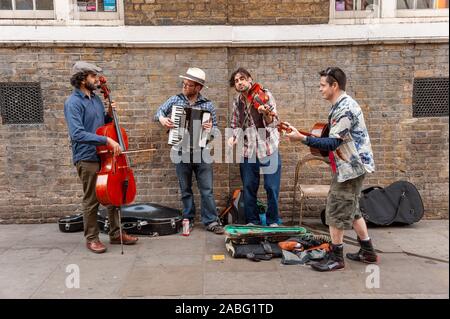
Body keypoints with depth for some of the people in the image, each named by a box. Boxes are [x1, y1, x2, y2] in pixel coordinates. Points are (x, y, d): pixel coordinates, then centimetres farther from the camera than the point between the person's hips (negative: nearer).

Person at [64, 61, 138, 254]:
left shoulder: (96, 98, 11)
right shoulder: (73, 103, -13)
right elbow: (77, 134, -25)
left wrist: (109, 115, 2)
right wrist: (107, 140, -29)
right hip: (87, 158, -8)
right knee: (91, 200, 3)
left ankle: (115, 234, 25)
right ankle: (91, 238, 19)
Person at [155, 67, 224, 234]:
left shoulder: (208, 105, 0)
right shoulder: (175, 100, 3)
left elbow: (215, 127, 2)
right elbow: (159, 111, 12)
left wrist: (210, 129, -20)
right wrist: (162, 118, -10)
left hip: (201, 153, -1)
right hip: (181, 152, 1)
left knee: (207, 189, 2)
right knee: (185, 189, 12)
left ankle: (211, 221, 11)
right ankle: (188, 219, 26)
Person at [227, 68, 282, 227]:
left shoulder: (264, 95, -7)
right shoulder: (237, 102, 6)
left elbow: (273, 123, -13)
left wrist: (265, 113, -34)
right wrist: (233, 136, -3)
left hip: (268, 149, -3)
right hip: (247, 151, 4)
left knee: (272, 187, 0)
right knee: (249, 188, 9)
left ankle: (273, 221, 17)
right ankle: (252, 220, 24)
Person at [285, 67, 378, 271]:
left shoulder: (345, 108, -21)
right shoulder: (341, 105, 11)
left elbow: (332, 143, -24)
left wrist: (302, 138, -25)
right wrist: (318, 147, 7)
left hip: (352, 166, -10)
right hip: (351, 165, 10)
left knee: (336, 210, -3)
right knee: (351, 209, 18)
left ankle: (336, 258, 8)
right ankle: (368, 252, 29)